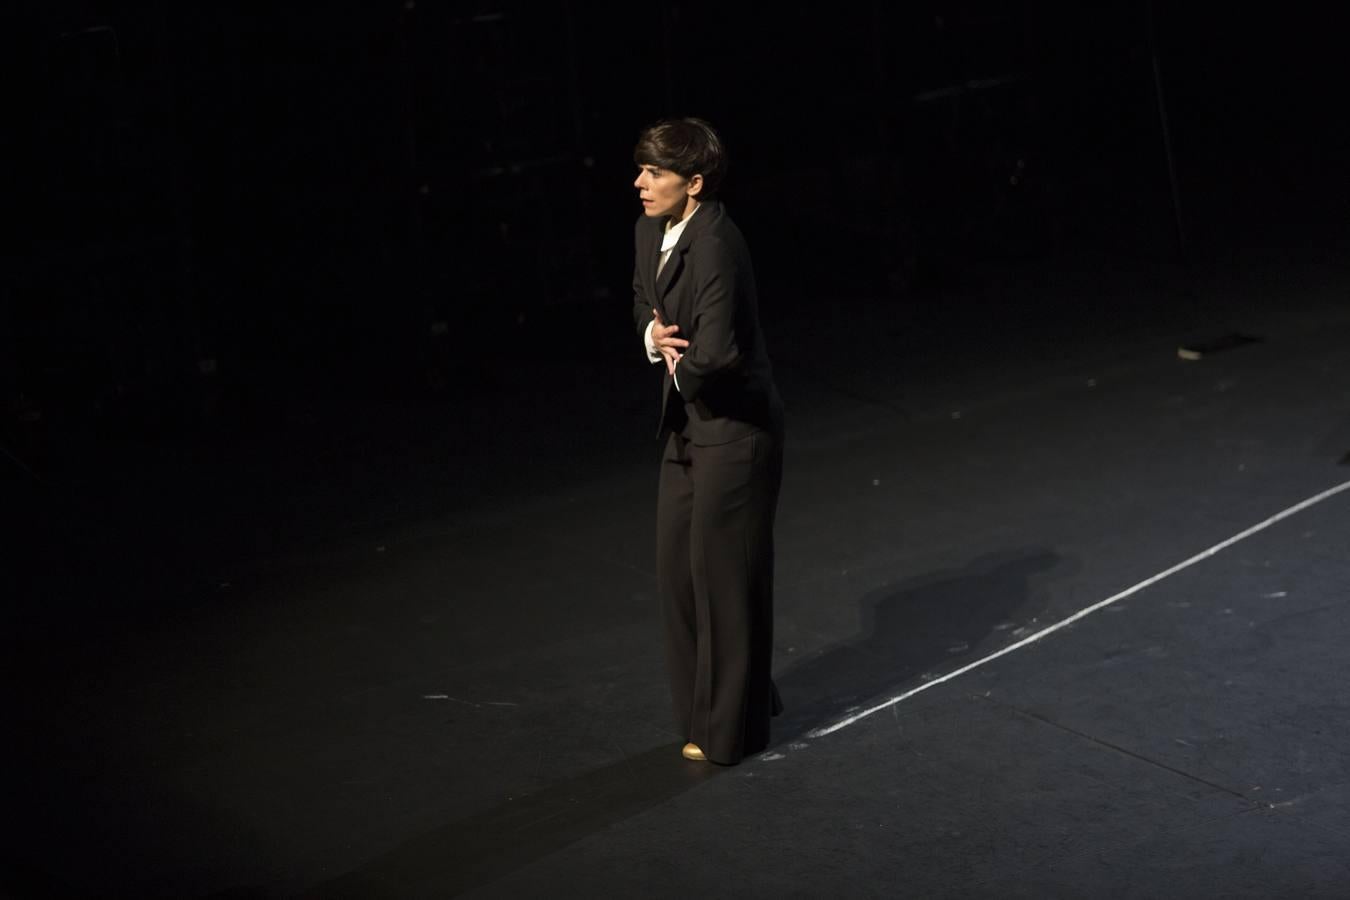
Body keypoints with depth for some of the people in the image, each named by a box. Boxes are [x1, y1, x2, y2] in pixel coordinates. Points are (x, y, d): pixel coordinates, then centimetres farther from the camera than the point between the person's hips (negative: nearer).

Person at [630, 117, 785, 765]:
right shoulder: (650, 232, 3)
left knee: (723, 575, 1)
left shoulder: (713, 246, -26)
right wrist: (654, 334, 0)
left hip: (733, 428, -9)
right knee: (677, 570, 16)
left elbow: (713, 354, -34)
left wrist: (680, 368, -11)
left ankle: (729, 728, 15)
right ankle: (721, 704, 32)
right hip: (686, 425, 9)